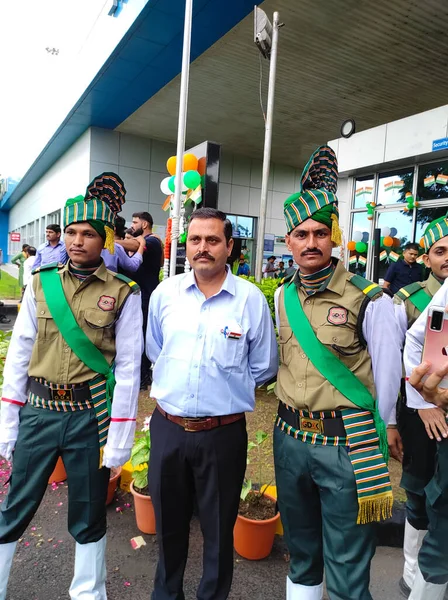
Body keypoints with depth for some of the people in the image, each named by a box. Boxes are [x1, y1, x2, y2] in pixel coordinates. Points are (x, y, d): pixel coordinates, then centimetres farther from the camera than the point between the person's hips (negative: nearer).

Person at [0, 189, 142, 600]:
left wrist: (119, 439, -7)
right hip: (38, 410, 2)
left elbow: (128, 368, -8)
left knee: (88, 518, 16)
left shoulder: (123, 294, -8)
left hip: (91, 415, -2)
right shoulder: (41, 283, 2)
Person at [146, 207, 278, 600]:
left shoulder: (251, 298, -9)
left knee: (219, 528, 18)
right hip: (167, 427, 3)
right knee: (168, 521, 23)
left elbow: (264, 366, 0)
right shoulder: (165, 293, 0)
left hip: (223, 432, -3)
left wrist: (225, 386, 2)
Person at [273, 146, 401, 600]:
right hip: (289, 439, 5)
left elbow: (387, 376, -6)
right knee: (300, 551, 23)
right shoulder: (281, 299, 3)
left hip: (346, 443, -4)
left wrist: (372, 439, 1)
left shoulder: (368, 300, -12)